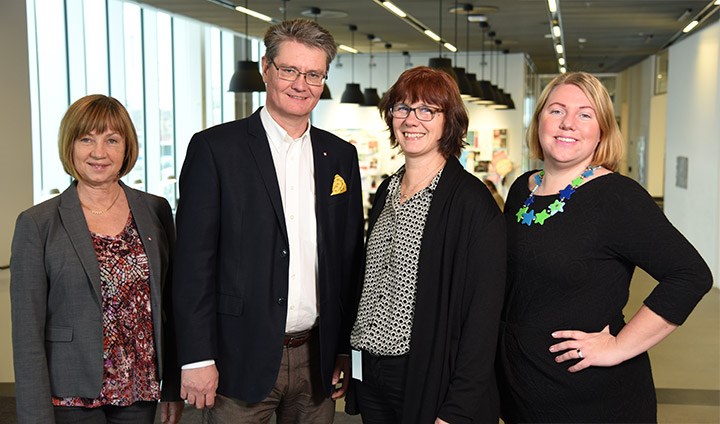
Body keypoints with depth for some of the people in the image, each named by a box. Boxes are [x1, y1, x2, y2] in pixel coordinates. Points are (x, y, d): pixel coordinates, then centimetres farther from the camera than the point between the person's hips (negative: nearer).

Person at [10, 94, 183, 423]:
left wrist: (174, 388, 7)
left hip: (140, 394, 3)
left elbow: (169, 307, 8)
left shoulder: (156, 211, 3)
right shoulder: (37, 224, -7)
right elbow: (27, 332, -7)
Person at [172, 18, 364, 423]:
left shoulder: (341, 156, 8)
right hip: (241, 359, -4)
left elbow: (350, 259, 11)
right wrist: (197, 358, -10)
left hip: (317, 359, 4)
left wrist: (346, 349, 8)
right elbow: (194, 260, -7)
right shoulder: (214, 148, -5)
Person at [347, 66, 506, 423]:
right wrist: (347, 357, 11)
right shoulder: (386, 191, 7)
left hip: (430, 381, -6)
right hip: (369, 376, 7)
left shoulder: (472, 200, -14)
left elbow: (483, 310, -16)